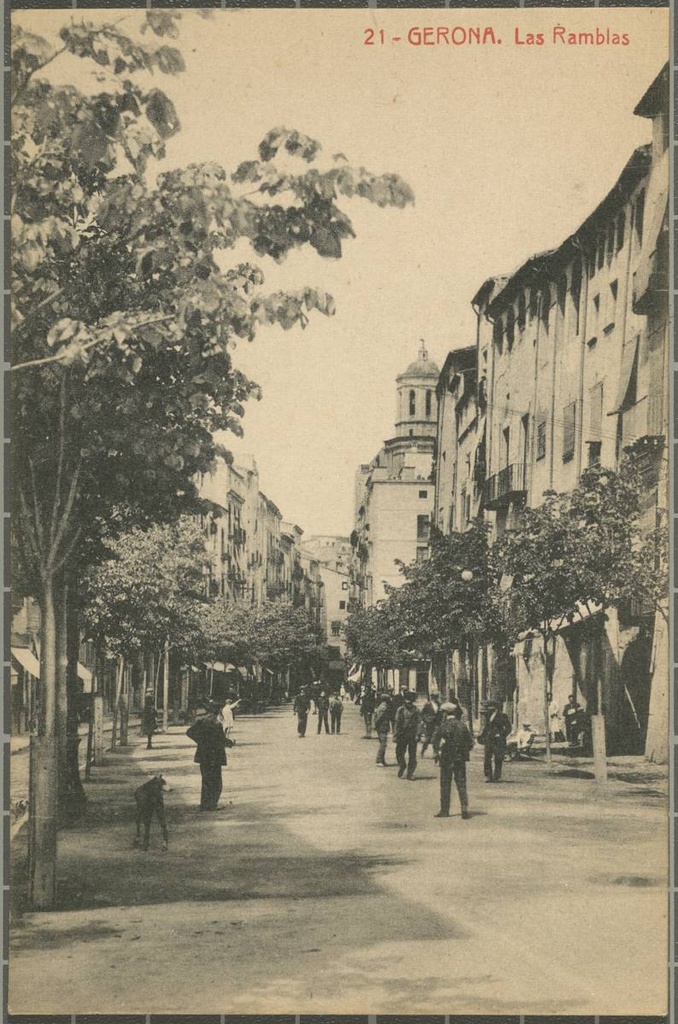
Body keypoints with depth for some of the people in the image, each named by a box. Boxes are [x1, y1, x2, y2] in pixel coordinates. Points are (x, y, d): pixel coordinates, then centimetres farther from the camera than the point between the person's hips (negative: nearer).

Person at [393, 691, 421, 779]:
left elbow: (418, 723, 0)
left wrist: (417, 735, -9)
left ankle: (410, 773, 9)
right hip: (402, 735, 1)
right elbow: (396, 723, 4)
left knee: (412, 755, 1)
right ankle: (402, 766, 31)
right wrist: (395, 735, 0)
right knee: (399, 753, 4)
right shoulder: (400, 710, 3)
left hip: (412, 735, -1)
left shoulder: (416, 710, 2)